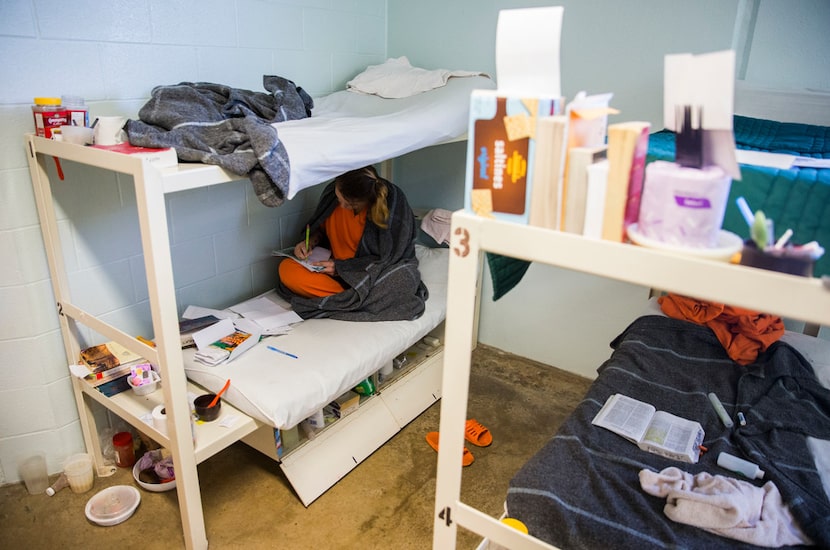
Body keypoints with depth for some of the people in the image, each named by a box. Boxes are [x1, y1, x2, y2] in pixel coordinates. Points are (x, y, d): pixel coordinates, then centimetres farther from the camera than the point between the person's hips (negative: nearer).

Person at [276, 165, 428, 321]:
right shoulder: (333, 192, -8)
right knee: (287, 269, -20)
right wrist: (310, 241, -8)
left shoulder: (394, 202, -20)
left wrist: (340, 267, -18)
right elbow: (321, 227, 14)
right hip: (338, 271, 5)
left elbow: (387, 258, -15)